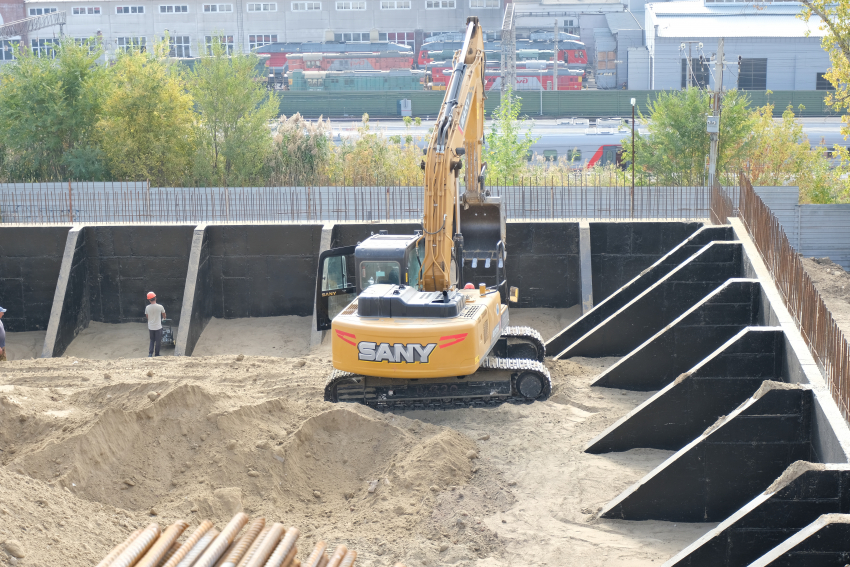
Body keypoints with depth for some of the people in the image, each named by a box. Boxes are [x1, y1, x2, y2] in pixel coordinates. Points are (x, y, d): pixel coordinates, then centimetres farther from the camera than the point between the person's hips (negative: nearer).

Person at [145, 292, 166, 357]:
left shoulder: (147, 308, -8)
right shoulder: (160, 307, -15)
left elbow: (147, 317, 6)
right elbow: (164, 316, 1)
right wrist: (163, 318, 26)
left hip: (150, 327, 3)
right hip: (158, 327, -3)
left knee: (152, 340, 18)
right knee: (158, 341, 10)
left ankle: (150, 353, 7)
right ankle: (157, 355, 18)